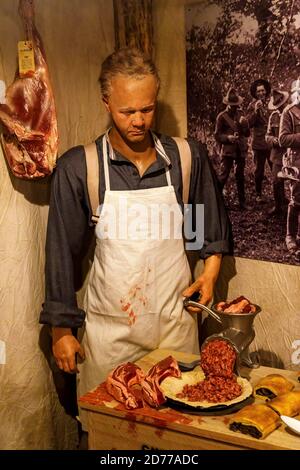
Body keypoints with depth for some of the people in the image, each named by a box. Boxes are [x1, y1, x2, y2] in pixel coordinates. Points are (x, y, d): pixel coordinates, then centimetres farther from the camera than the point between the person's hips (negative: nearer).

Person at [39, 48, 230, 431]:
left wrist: (210, 271, 0)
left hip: (175, 319, 2)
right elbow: (62, 251, -4)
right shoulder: (77, 168, -8)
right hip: (109, 326, -1)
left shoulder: (190, 158, -2)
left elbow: (214, 227, 14)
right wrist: (62, 328, -2)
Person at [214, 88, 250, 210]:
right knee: (223, 175, -9)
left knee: (240, 176, 11)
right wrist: (228, 137, -22)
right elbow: (217, 135, -4)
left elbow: (247, 133, 7)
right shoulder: (222, 116, -4)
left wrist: (244, 124, -13)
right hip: (228, 150, -5)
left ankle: (242, 202, 19)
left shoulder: (240, 114, 9)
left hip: (240, 150, 5)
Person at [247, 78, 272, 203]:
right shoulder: (252, 105, 1)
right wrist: (255, 111, -20)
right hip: (259, 143, -1)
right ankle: (258, 195, 16)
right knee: (259, 170, 6)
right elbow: (249, 123, -7)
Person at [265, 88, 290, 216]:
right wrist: (272, 140, -11)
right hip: (278, 154, 3)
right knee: (277, 182, 3)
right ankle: (278, 207, 20)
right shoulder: (274, 116, 6)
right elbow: (268, 135, 11)